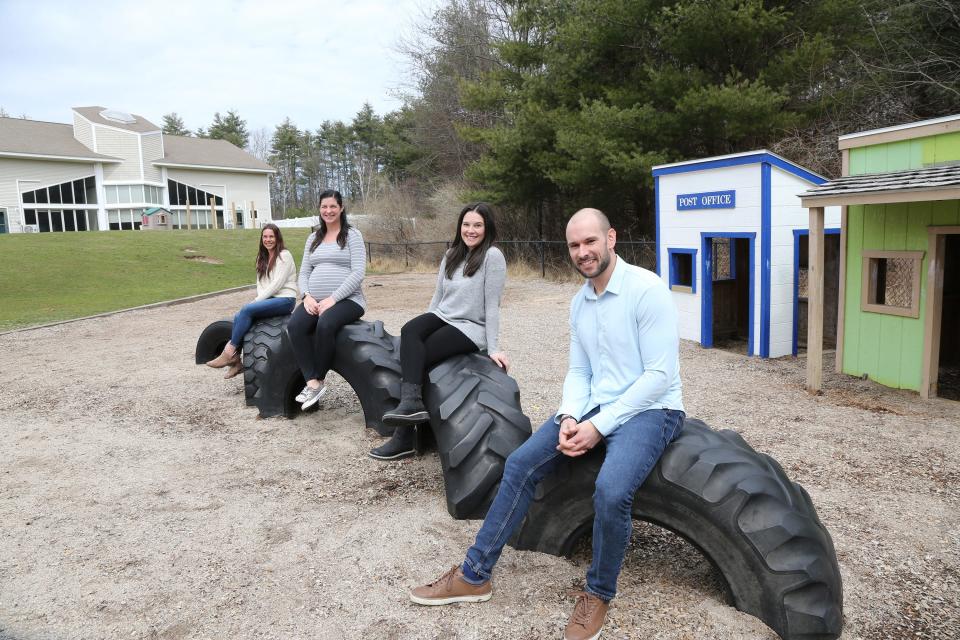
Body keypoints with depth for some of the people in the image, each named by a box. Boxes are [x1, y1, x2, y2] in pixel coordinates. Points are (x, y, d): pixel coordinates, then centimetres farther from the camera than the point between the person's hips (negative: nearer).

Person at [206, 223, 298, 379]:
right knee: (238, 317, -18)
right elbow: (260, 283, 15)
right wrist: (259, 300, -5)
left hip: (285, 299, -7)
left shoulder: (284, 256, -5)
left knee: (246, 310, -27)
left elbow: (277, 284, -13)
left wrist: (257, 300, -14)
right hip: (269, 299, 7)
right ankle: (236, 360, -17)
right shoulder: (263, 258, 20)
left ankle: (230, 352, -21)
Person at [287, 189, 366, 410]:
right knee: (294, 325, -27)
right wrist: (307, 296, -5)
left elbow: (358, 273, -8)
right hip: (315, 300, 5)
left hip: (346, 299, -5)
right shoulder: (313, 238, 20)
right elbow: (304, 272, 17)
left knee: (325, 324, -36)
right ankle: (313, 383, -26)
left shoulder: (352, 235, 2)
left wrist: (332, 299, -17)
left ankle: (318, 380, -19)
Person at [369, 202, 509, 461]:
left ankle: (404, 437, -19)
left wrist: (493, 348, -13)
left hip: (471, 328, -6)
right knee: (409, 331, -27)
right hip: (442, 317, 6)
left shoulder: (492, 256, -8)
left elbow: (492, 305, -11)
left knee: (417, 355, -23)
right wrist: (423, 328, 12)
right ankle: (411, 401, -39)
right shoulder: (451, 254, 14)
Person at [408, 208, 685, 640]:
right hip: (595, 407, 7)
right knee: (521, 463, -5)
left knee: (610, 490, -33)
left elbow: (660, 374, -18)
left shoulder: (647, 289, -15)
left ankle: (599, 595, -4)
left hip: (650, 409, -7)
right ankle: (474, 575, 7)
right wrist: (569, 417, -9)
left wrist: (599, 426, -20)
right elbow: (578, 371, 12)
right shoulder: (579, 302, 9)